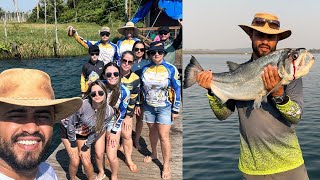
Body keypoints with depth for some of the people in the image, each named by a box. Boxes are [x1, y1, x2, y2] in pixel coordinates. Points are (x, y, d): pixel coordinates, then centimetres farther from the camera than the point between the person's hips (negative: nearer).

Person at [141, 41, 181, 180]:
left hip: (164, 107, -3)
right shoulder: (145, 69, 0)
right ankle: (154, 154, 41)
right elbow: (141, 88, 10)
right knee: (152, 132, 18)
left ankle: (166, 166, 11)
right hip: (148, 106, 4)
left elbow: (177, 89, -9)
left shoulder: (171, 69, -12)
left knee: (163, 136, -3)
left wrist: (176, 110, -9)